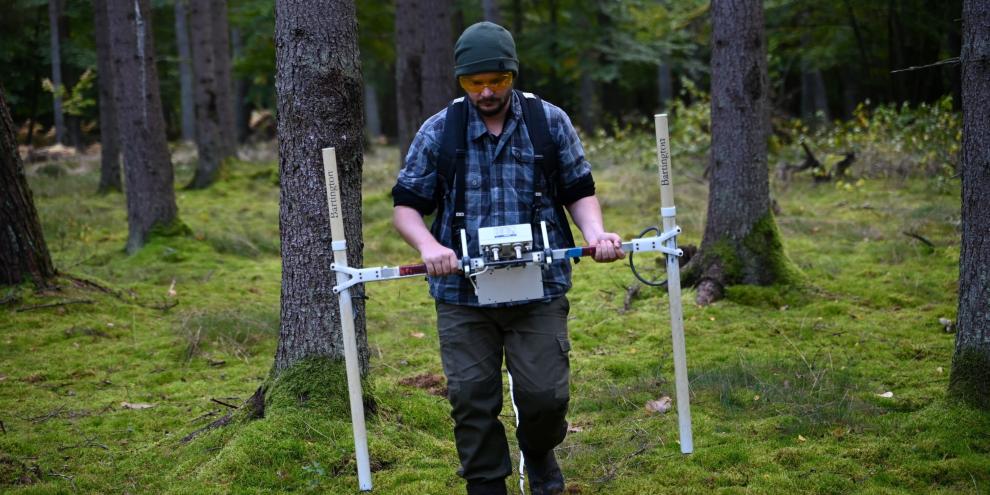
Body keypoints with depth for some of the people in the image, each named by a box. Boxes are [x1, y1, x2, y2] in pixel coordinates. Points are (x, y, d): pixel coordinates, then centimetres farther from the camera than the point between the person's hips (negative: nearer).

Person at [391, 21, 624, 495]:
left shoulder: (551, 122, 4)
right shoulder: (437, 132, 2)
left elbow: (579, 190, 12)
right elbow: (406, 206, 5)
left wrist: (595, 233, -8)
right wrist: (429, 246, -15)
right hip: (462, 295, 0)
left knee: (545, 395, 0)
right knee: (472, 402, 1)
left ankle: (538, 453, 33)